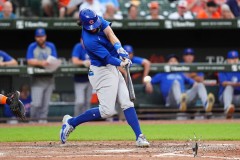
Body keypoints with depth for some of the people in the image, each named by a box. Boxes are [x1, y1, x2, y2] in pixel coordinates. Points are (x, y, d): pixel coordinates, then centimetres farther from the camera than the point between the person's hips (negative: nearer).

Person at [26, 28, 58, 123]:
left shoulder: (51, 46, 11)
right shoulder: (32, 47, 3)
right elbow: (29, 61, -7)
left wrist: (48, 63, -19)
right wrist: (40, 63, -24)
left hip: (49, 78, 3)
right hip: (37, 78, -3)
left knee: (46, 102, 2)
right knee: (36, 103, -12)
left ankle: (43, 119, 9)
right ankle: (33, 120, 0)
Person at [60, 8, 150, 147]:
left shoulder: (99, 20, -3)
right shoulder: (90, 41, -25)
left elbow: (110, 34, -14)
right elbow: (108, 58, -23)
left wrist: (119, 48, -31)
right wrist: (122, 63, -39)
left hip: (113, 69, 8)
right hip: (102, 71, -8)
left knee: (127, 103, 0)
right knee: (107, 111, -9)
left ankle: (139, 137, -3)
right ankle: (71, 122, 5)